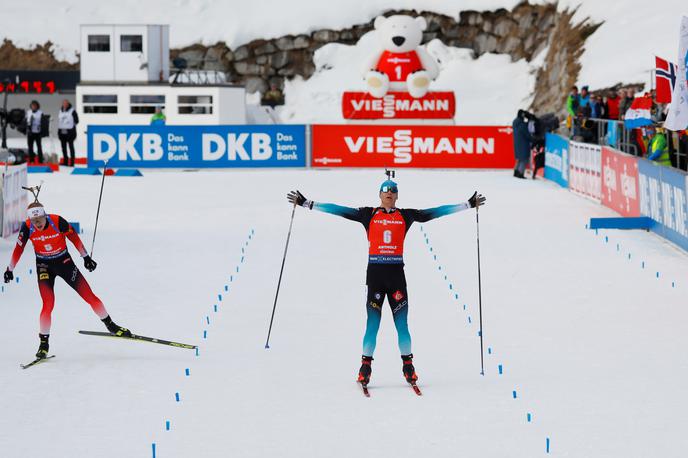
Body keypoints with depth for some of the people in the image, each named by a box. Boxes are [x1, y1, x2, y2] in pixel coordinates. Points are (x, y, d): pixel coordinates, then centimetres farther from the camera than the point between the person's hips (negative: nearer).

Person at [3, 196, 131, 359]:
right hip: (44, 266, 0)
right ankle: (44, 343, -4)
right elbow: (18, 248, -4)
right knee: (48, 304, -16)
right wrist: (10, 269, 2)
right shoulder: (27, 227, -18)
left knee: (89, 296, 0)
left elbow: (74, 238, -8)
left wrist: (86, 257, 0)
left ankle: (110, 325, 17)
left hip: (64, 262, 0)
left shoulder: (58, 222, -23)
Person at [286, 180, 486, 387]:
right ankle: (366, 366, 4)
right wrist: (306, 203, -1)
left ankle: (408, 365, 12)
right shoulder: (369, 214, 6)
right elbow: (338, 210, 3)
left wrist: (469, 205, 11)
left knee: (402, 323, 1)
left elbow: (434, 212, 12)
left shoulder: (405, 215, 11)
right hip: (375, 273, -1)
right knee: (372, 323, -4)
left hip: (396, 273, 1)